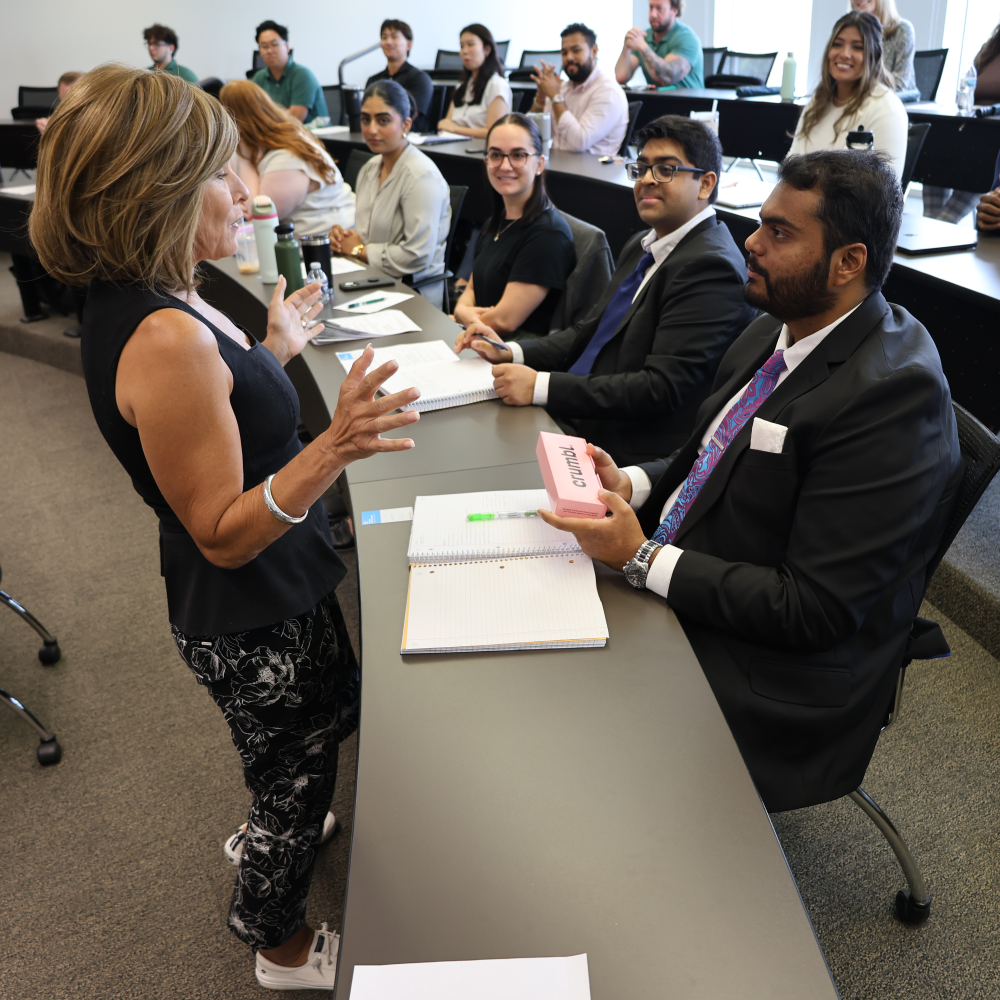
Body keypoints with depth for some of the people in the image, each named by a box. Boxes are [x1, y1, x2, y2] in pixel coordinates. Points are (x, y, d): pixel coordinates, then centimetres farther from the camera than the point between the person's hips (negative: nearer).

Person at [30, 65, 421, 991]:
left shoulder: (140, 302, -2)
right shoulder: (165, 339, -33)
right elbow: (223, 533, -29)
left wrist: (275, 350, 11)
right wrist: (330, 451, -41)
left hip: (260, 600, 9)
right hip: (253, 616, -9)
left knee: (328, 721, 33)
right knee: (296, 776, 17)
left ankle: (265, 841, 62)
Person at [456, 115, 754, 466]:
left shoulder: (711, 267, -17)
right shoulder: (642, 246, 15)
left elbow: (662, 389, -23)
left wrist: (540, 387, -24)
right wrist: (510, 352, 2)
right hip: (569, 420, 9)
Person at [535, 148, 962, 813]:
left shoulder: (894, 394, -24)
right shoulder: (777, 329, 4)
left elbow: (815, 610, -25)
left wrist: (642, 558, -22)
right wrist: (631, 484, -5)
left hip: (767, 678, -8)